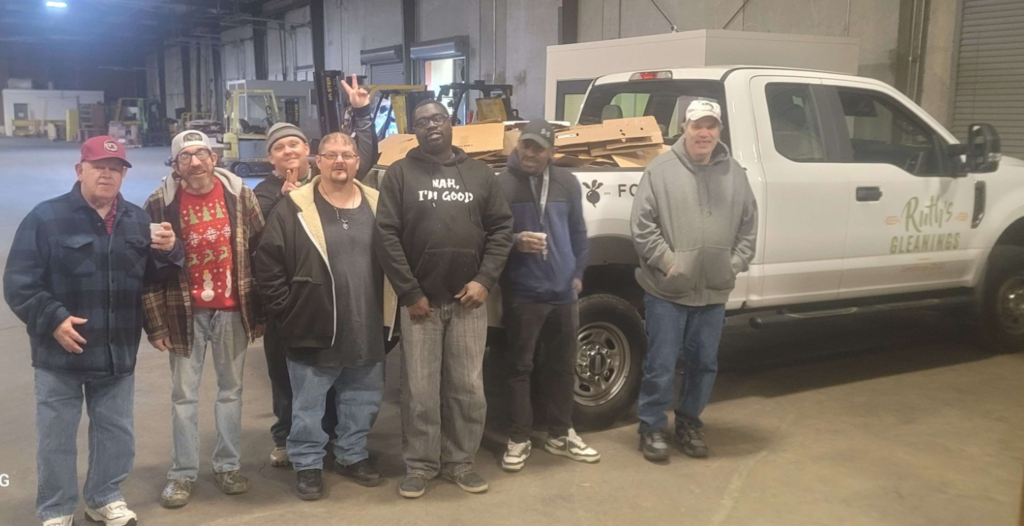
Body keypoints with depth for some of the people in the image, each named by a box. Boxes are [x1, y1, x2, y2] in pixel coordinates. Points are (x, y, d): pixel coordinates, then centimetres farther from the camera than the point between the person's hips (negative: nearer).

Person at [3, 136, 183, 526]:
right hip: (60, 353, -4)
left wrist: (169, 252, -11)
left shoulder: (137, 220, 6)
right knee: (56, 436, 8)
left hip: (118, 353, 4)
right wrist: (52, 319, -19)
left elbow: (154, 277, 9)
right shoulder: (46, 217, -7)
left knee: (116, 432, 15)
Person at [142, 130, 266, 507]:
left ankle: (227, 465, 28)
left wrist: (261, 309, -1)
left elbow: (259, 252, 1)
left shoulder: (240, 195, -3)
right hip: (185, 312, -1)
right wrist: (156, 322, -6)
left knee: (231, 390, 13)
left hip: (233, 310, 1)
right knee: (184, 394, 9)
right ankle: (183, 473, 22)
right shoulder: (160, 203, -7)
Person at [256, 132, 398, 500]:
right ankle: (308, 465, 25)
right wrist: (287, 309, -7)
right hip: (313, 331, -4)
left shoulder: (377, 206, 5)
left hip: (366, 332, 4)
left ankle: (352, 456, 36)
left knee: (363, 401, 17)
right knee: (309, 404, 9)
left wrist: (388, 313, 7)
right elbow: (268, 263, -6)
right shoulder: (294, 209, -6)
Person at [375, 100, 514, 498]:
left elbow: (501, 228, 6)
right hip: (420, 300, -2)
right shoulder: (399, 174, 1)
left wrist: (485, 280, -6)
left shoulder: (480, 174, 9)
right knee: (420, 389, 4)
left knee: (468, 388, 8)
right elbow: (386, 237, -5)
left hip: (468, 300, 2)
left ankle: (460, 461, 23)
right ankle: (420, 464, 19)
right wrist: (410, 293, -10)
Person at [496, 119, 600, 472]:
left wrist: (578, 273, 12)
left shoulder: (567, 183, 8)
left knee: (562, 367, 14)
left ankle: (560, 435, 29)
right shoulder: (502, 184, -8)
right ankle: (519, 440, 15)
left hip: (563, 291, 5)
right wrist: (515, 242, -24)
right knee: (521, 367, 2)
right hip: (522, 293, -4)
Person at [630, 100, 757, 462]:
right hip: (667, 289, -4)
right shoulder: (661, 170, -6)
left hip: (714, 291, 4)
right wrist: (667, 261, -13)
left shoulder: (735, 173, 7)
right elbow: (642, 225, -9)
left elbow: (748, 226, 12)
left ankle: (689, 423, 31)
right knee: (661, 364, 2)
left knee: (703, 363, 14)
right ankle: (652, 427, 17)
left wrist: (735, 263, 2)